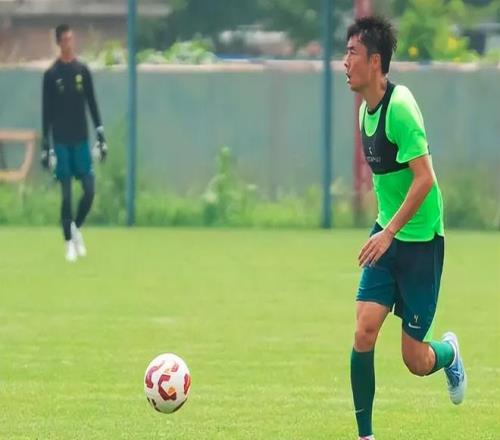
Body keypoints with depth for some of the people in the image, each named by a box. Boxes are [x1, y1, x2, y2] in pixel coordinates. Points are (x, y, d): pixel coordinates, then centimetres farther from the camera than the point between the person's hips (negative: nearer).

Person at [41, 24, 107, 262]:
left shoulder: (83, 70, 6)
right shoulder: (51, 74, -2)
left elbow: (92, 105, 9)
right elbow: (46, 112, -1)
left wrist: (101, 135, 4)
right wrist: (45, 145, -4)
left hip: (81, 139, 3)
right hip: (61, 141, -2)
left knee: (89, 190, -4)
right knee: (66, 193, -2)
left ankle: (77, 228, 20)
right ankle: (69, 241, 5)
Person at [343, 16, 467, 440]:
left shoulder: (399, 107, -21)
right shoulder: (366, 109, 5)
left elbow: (425, 178, -25)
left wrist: (390, 232, -27)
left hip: (420, 241, -7)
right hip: (386, 235, 7)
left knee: (416, 360, 1)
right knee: (364, 332, -7)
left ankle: (450, 353, 36)